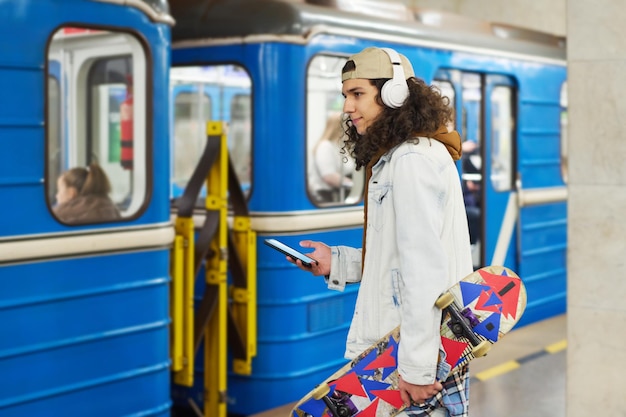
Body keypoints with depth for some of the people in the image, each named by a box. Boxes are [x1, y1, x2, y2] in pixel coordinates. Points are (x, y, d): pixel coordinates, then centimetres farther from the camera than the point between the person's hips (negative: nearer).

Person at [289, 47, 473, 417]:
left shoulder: (413, 160, -13)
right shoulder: (393, 159, 18)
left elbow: (425, 266, -19)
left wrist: (417, 365, -20)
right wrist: (337, 262, 12)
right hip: (389, 348, 10)